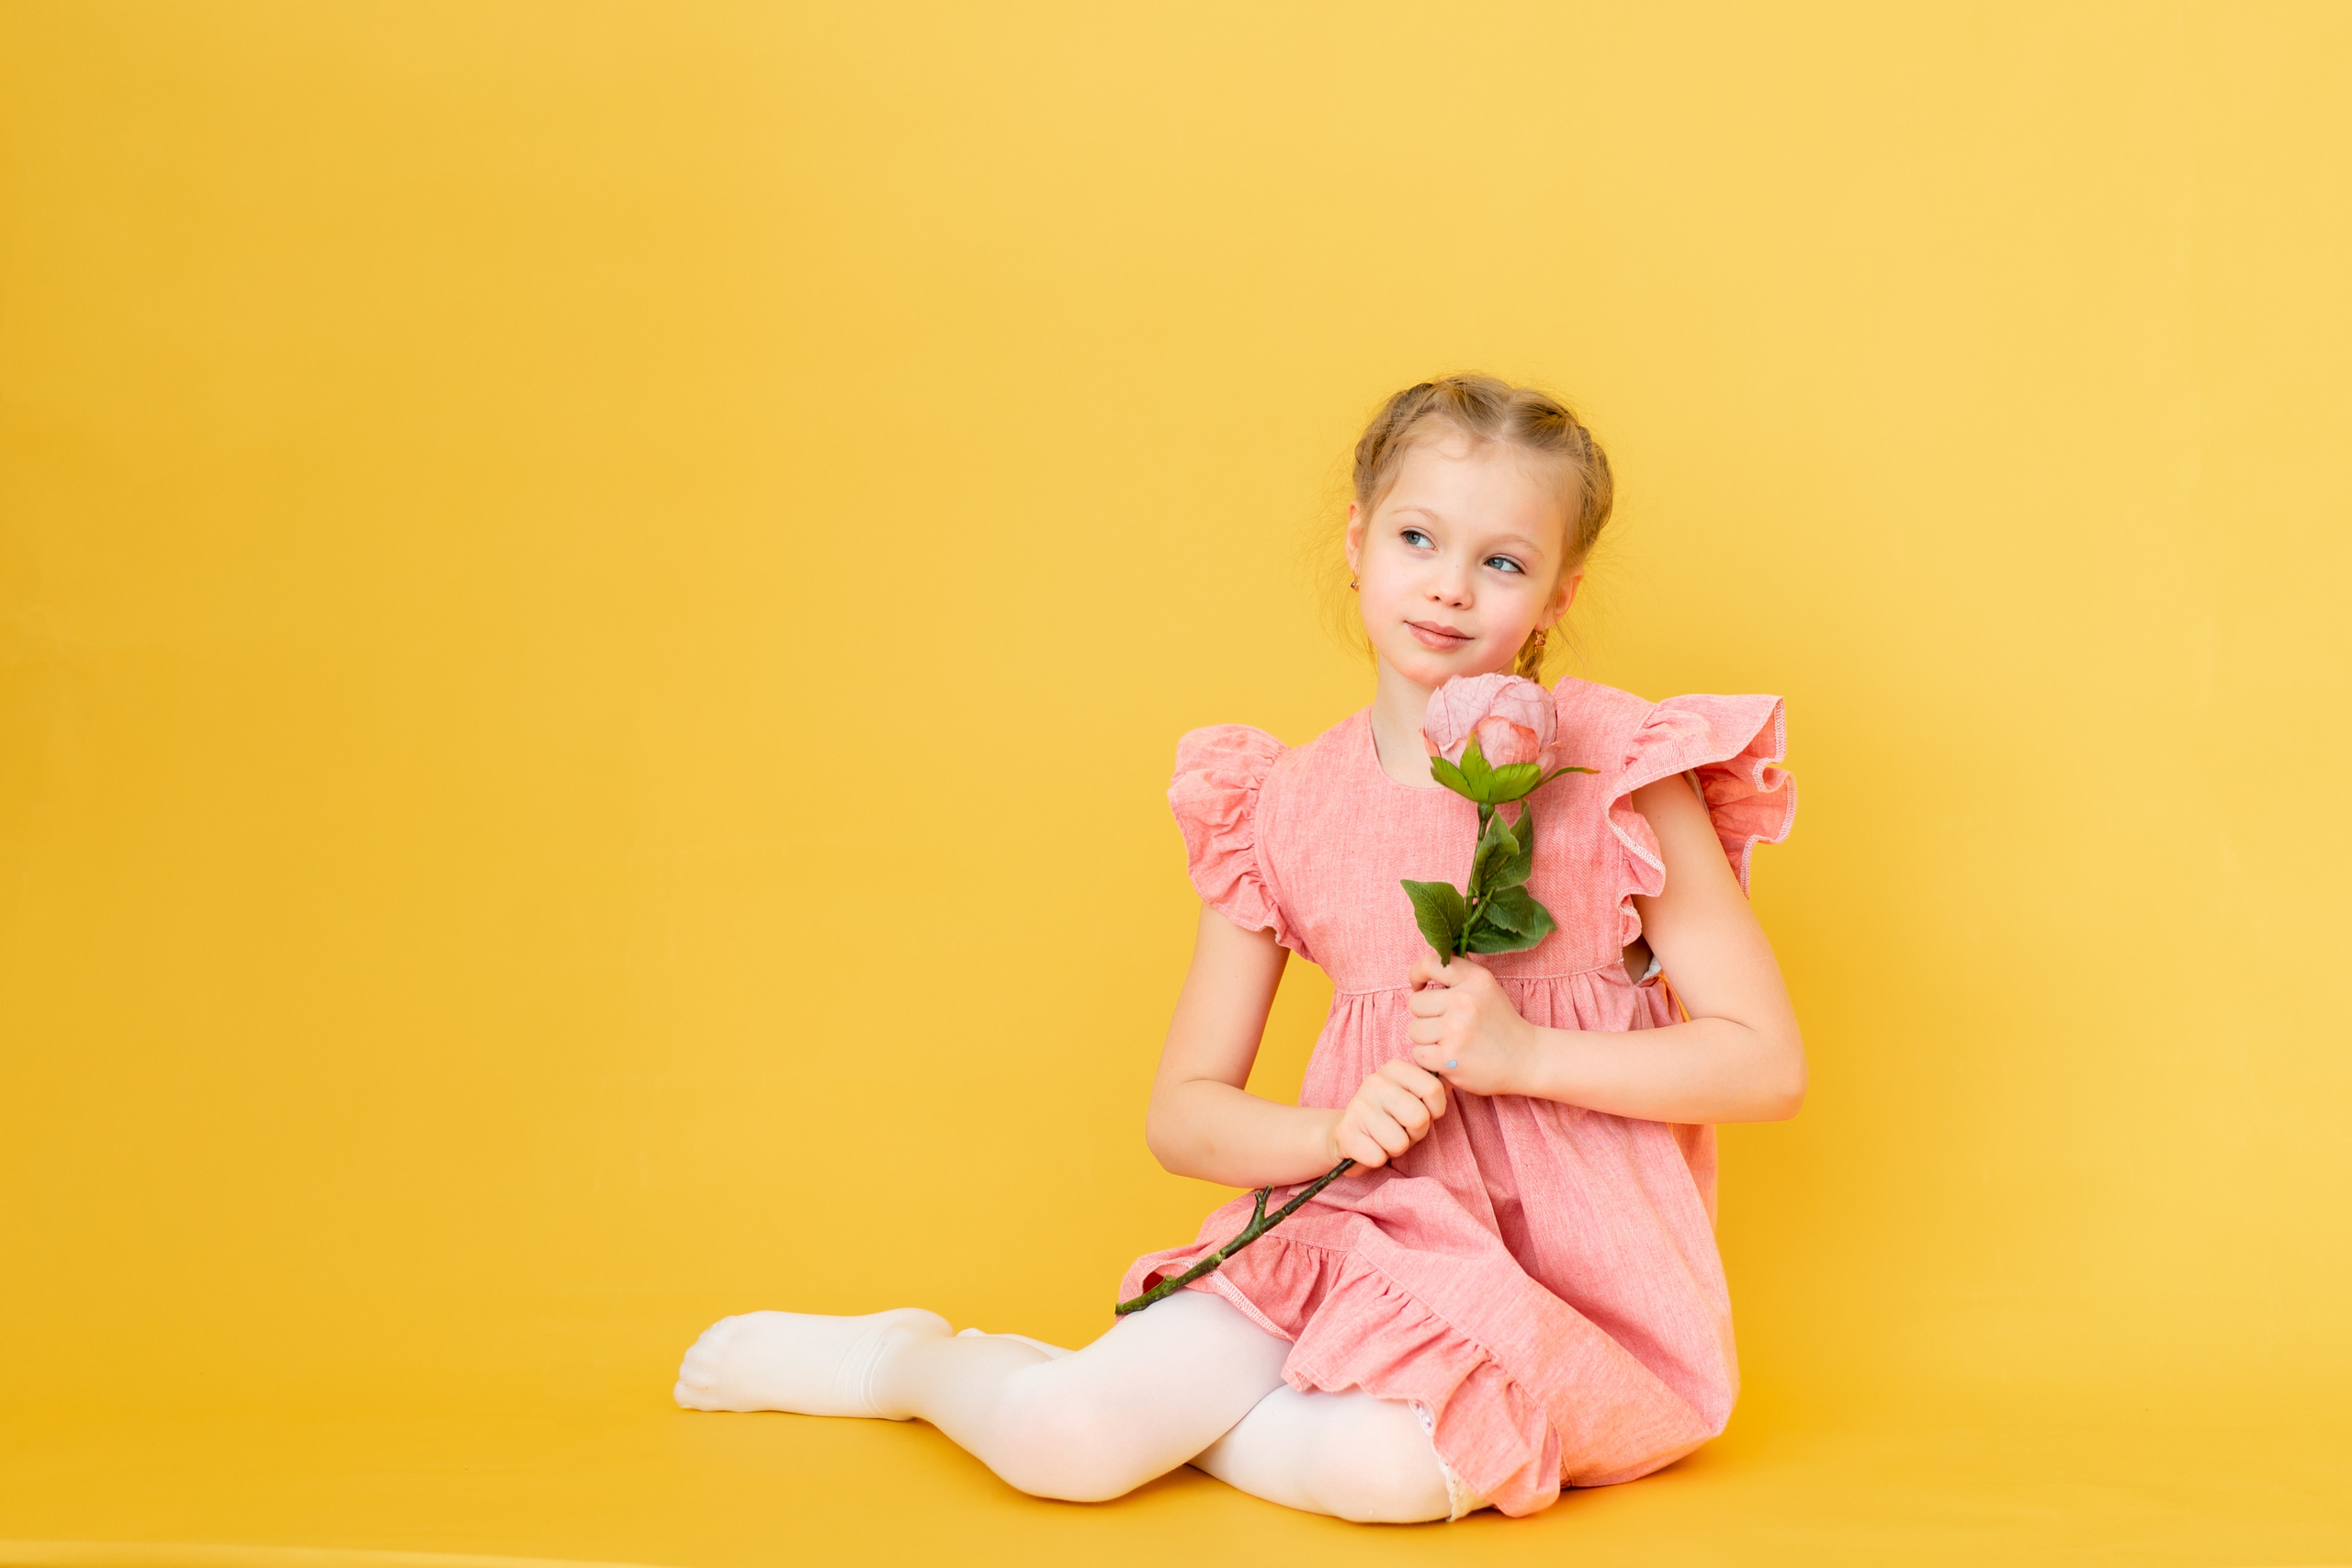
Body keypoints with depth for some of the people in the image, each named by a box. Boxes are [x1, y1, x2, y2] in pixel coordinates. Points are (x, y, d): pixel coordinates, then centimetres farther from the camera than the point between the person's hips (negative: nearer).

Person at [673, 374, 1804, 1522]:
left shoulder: (1620, 772, -6)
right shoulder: (1281, 810, 3)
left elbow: (1767, 1064, -6)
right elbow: (1181, 1115, 6)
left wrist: (1523, 1051, -17)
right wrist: (1335, 1131, -15)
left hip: (1576, 1270, -2)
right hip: (1365, 1236, 2)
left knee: (1390, 1469, -33)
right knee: (1062, 1439, -16)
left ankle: (1168, 1415, -2)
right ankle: (912, 1359, 20)